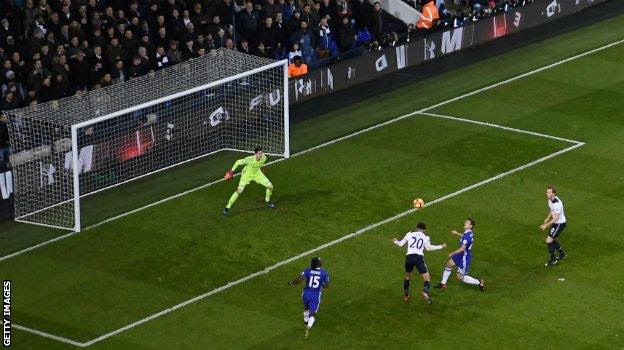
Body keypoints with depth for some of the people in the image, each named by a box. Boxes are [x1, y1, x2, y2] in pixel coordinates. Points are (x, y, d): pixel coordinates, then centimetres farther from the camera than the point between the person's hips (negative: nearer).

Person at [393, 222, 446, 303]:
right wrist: (441, 246, 8)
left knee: (407, 277, 28)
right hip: (419, 257, -3)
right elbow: (428, 247, -2)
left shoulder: (410, 234, 15)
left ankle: (406, 296, 31)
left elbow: (401, 243, 15)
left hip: (409, 257, 3)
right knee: (427, 279, 2)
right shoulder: (425, 237, 11)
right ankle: (425, 292, -26)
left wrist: (395, 241, 38)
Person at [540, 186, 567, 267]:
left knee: (549, 240, -11)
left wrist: (546, 225, -24)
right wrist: (547, 218, 5)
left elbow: (556, 218, -28)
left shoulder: (557, 203, -29)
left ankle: (553, 259, 4)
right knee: (552, 239, 22)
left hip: (560, 224, -10)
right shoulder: (550, 200, 1)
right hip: (555, 223, 10)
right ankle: (562, 254, 41)